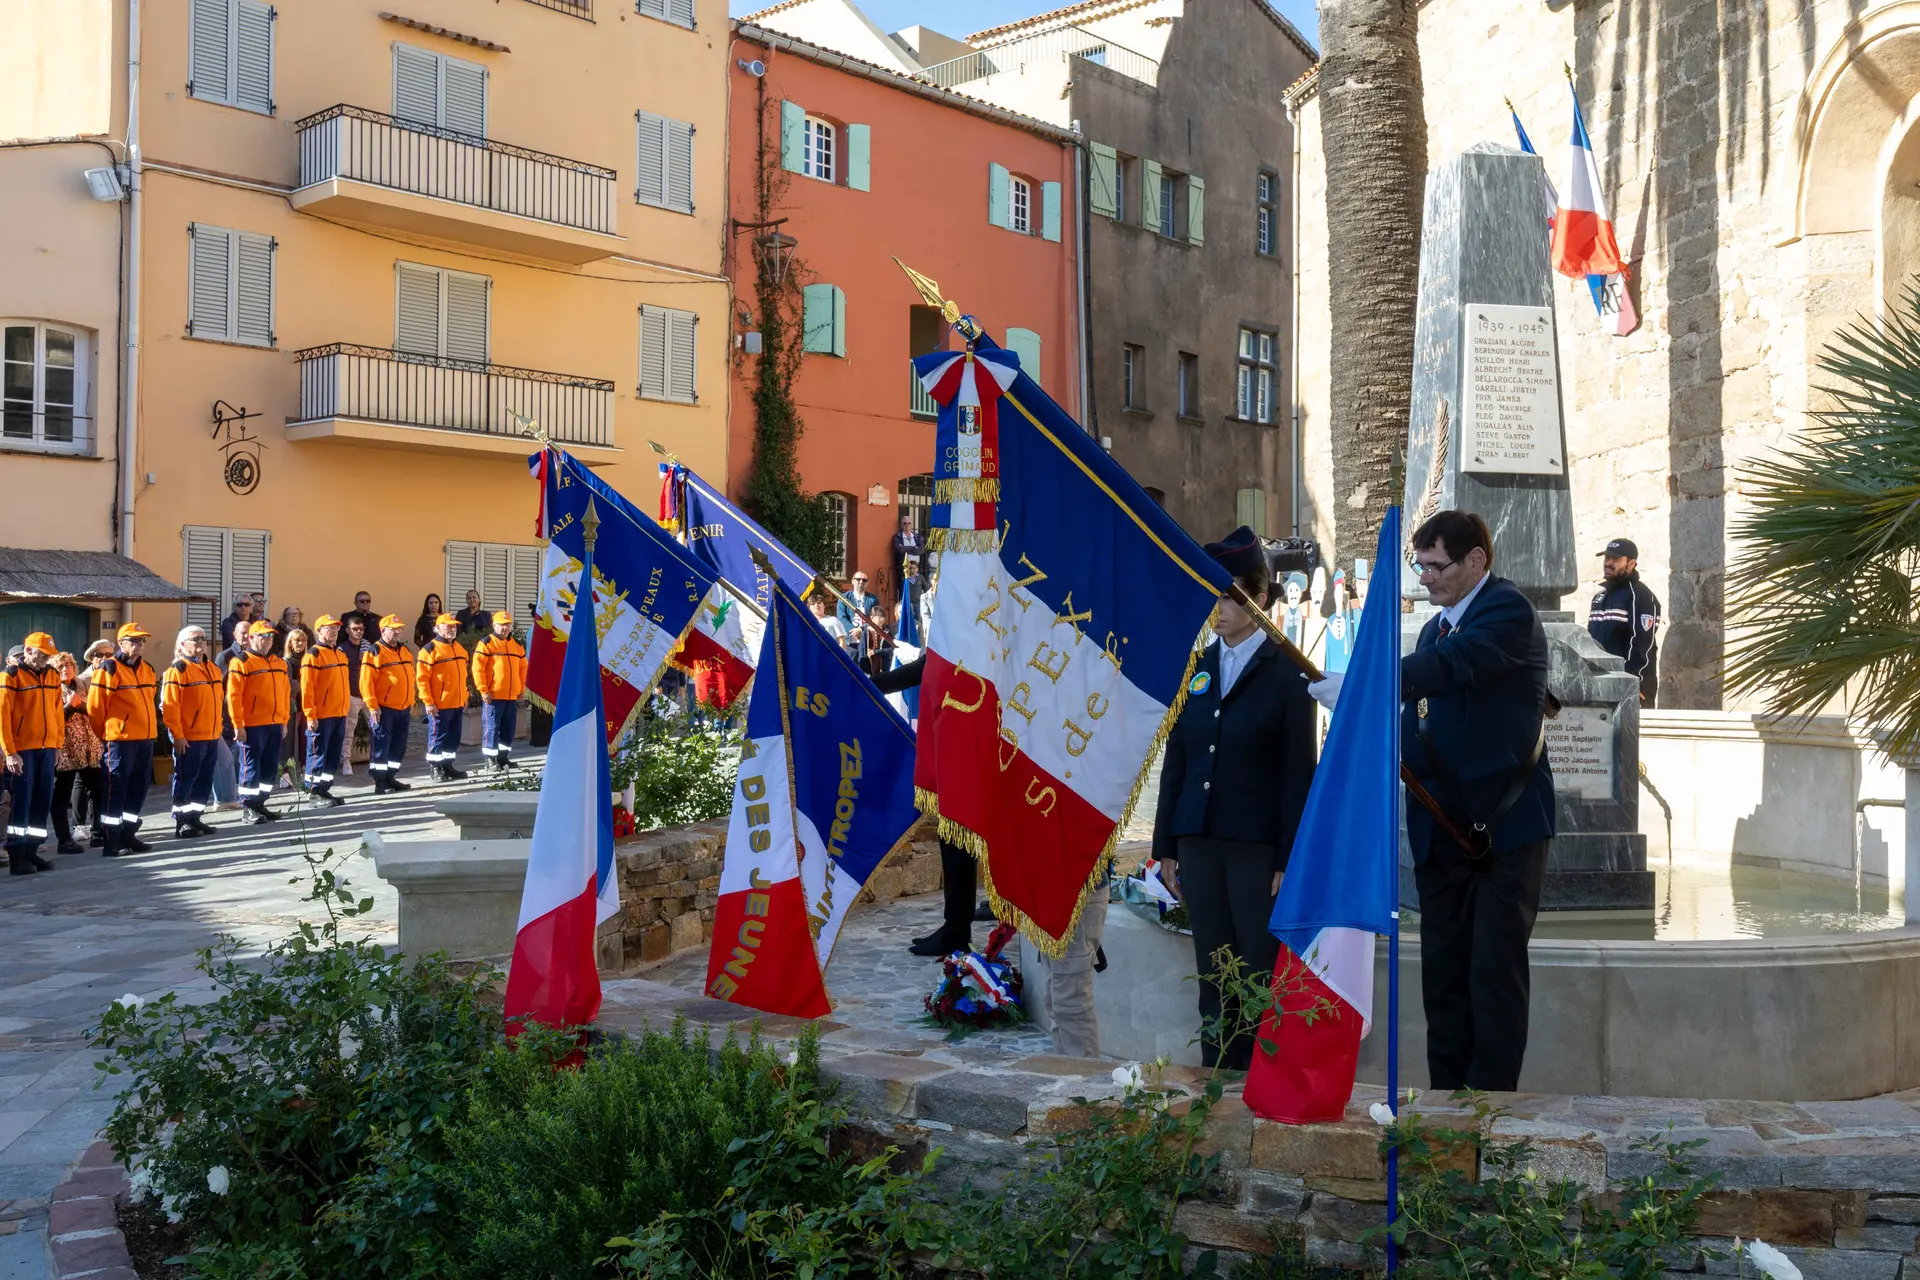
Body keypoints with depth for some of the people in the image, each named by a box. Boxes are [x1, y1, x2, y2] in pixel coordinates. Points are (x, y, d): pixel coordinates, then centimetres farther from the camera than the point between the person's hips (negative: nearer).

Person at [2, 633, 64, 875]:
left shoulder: (52, 675, 11)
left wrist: (58, 743, 10)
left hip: (47, 748, 6)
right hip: (22, 749, -6)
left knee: (43, 800, 7)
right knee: (22, 800, -4)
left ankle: (31, 850, 15)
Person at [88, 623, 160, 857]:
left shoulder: (147, 669, 14)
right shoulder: (109, 668, -9)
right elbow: (95, 705, -9)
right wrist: (103, 734, 1)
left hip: (145, 738, 8)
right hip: (120, 739, -7)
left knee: (139, 786, 12)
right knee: (117, 787, -5)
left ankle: (128, 835, 22)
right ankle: (111, 841, -1)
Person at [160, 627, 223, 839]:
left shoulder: (212, 669, 15)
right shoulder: (177, 670, -10)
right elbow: (170, 706, -15)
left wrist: (217, 729, 19)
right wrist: (177, 734, -18)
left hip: (211, 736, 8)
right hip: (188, 738, -8)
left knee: (204, 779, 12)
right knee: (186, 779, -3)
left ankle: (195, 817, 21)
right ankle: (181, 823, 3)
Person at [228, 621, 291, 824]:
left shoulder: (279, 662, 14)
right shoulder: (241, 662, -7)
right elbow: (233, 695, -12)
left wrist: (284, 721, 12)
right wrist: (238, 724, -15)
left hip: (275, 725, 7)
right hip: (252, 725, -7)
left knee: (270, 767, 11)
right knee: (251, 767, -2)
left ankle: (260, 804, 21)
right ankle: (249, 808, 4)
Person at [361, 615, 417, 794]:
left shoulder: (405, 650, 14)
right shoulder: (375, 652, -9)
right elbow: (366, 681, -14)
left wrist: (411, 702, 17)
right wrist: (372, 706, -18)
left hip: (404, 708, 7)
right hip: (384, 708, -7)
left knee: (399, 745, 11)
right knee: (382, 744, -3)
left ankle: (390, 778, 21)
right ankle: (379, 781, 2)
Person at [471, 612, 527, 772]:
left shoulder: (517, 645, 14)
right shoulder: (486, 643, -5)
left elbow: (523, 667, 21)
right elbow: (478, 668, -10)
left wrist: (521, 689, 14)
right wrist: (483, 690, -15)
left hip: (512, 696, 6)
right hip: (492, 696, -6)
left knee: (508, 729, 11)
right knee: (491, 728, -4)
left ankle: (503, 757, 20)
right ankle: (490, 759, 2)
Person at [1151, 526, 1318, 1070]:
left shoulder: (1287, 672, -4)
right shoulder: (1196, 669, 11)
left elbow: (1299, 772, -7)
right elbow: (1176, 760, 13)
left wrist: (1290, 861, -11)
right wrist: (1166, 845, 10)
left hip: (1259, 845, -5)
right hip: (1200, 842, 5)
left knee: (1262, 976, -1)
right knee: (1213, 979, 10)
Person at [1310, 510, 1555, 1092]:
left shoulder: (1509, 611, -10)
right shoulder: (1436, 627, 16)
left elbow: (1452, 664, -29)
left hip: (1505, 825, -8)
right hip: (1442, 828, 8)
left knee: (1495, 973, -4)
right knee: (1442, 973, 10)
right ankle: (1446, 1095, 19)